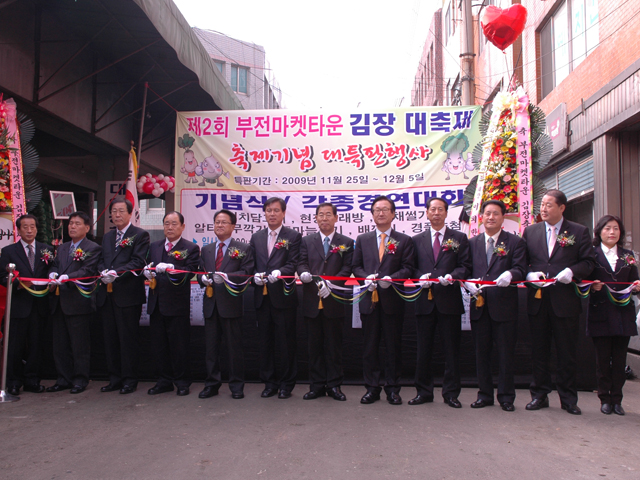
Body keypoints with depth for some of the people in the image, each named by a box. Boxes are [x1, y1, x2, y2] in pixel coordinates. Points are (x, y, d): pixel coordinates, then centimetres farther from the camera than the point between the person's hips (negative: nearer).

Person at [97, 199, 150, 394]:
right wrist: (103, 272, -7)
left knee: (128, 339, -1)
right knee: (110, 338, 11)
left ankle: (129, 380, 9)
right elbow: (101, 261, 15)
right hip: (107, 295, 7)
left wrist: (117, 272, -22)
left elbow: (138, 261, -12)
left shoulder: (140, 235, -1)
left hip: (128, 295, -7)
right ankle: (114, 378, 21)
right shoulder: (107, 236, 20)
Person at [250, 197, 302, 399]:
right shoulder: (256, 238, 16)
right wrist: (255, 276, -7)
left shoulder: (293, 236, 2)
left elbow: (293, 264, -7)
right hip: (262, 296, 4)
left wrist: (279, 273, -25)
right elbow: (252, 264, 14)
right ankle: (269, 382, 21)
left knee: (286, 341, 1)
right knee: (265, 341, 10)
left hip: (283, 296, -4)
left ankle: (286, 384, 13)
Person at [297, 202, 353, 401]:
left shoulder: (346, 242, 6)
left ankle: (334, 385, 15)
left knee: (334, 345, 5)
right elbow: (302, 263, 4)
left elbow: (347, 269, -3)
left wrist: (330, 284, -18)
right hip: (312, 302, 2)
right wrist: (303, 273, -20)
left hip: (334, 301, -2)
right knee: (315, 345, 8)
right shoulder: (307, 241, 13)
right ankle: (317, 385, 17)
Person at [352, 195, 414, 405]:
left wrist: (391, 278, -18)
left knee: (393, 345, 4)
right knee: (370, 345, 6)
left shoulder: (404, 240, 7)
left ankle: (392, 388, 15)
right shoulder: (362, 239, 13)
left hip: (393, 300, -2)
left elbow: (407, 268, -1)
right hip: (369, 299, 2)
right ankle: (372, 388, 16)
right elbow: (356, 266, 10)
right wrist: (366, 277, -10)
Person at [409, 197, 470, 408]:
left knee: (451, 349, 3)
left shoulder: (459, 238, 8)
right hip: (425, 300, 2)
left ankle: (451, 393, 14)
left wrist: (452, 276, -16)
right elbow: (412, 267, 12)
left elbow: (465, 266, 2)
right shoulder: (417, 240, 14)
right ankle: (423, 391, 17)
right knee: (423, 350, 6)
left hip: (449, 299, -1)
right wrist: (420, 277, -8)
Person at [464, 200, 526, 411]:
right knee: (481, 352, 10)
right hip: (479, 304, 3)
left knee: (506, 353, 3)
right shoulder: (472, 243, 14)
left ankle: (506, 396, 15)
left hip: (504, 305, -3)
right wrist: (468, 282, -9)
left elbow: (521, 269, -6)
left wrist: (510, 274, -27)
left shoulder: (515, 242, 4)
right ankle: (485, 394, 21)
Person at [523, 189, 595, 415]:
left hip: (566, 301, -2)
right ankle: (539, 395, 20)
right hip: (537, 300, 2)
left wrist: (572, 272, -17)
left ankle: (568, 399, 17)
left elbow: (588, 262, 1)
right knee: (539, 352, 9)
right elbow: (521, 262, 10)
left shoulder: (579, 232, 3)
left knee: (567, 353, 5)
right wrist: (529, 275, -10)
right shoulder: (530, 231, 10)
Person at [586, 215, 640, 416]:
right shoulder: (592, 254, 2)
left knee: (620, 359, 5)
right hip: (600, 314, -3)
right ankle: (605, 399, 12)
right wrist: (593, 286, -21)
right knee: (603, 358, 2)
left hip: (623, 314, 3)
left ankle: (617, 399, 14)